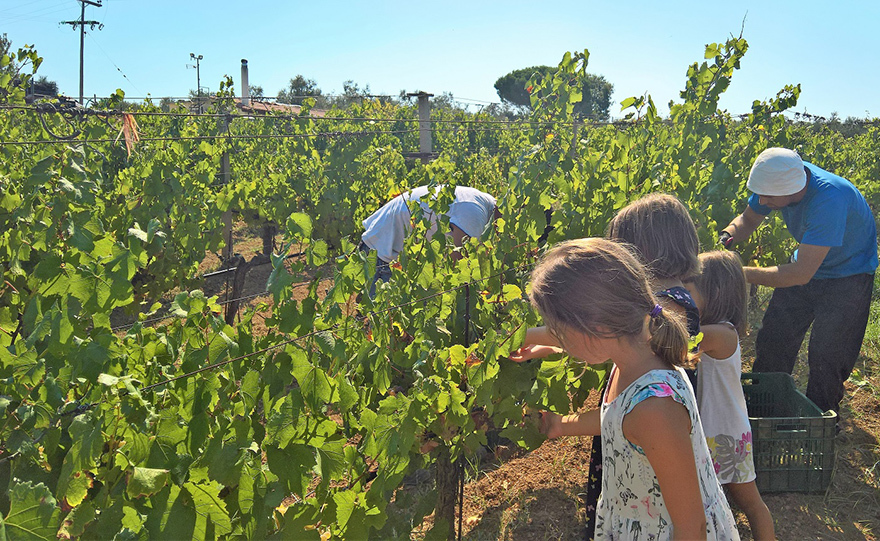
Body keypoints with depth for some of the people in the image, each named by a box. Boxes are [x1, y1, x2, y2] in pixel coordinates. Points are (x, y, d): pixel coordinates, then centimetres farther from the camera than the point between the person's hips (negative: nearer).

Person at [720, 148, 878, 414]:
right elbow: (748, 219, -3)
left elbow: (801, 273, -40)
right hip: (805, 263, 6)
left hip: (848, 275, -6)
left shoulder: (829, 199, -41)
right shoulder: (777, 179, -21)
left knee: (827, 358, -5)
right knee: (772, 340, 10)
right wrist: (727, 236, -24)